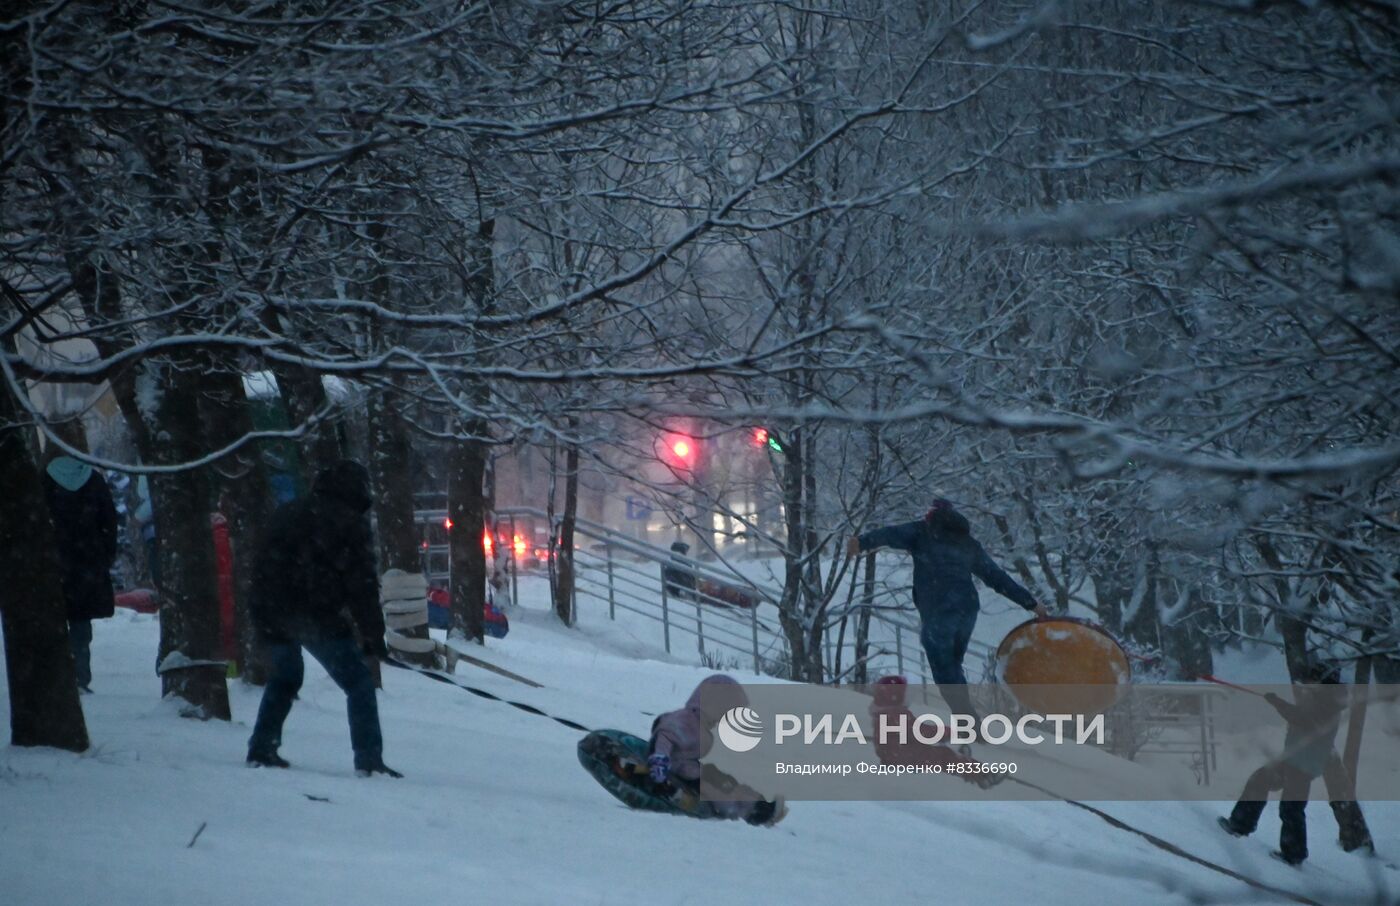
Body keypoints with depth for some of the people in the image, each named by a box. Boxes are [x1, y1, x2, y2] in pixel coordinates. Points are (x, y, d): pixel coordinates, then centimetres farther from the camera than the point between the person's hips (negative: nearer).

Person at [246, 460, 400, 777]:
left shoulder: (287, 513, 19)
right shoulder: (351, 522, 0)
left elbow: (262, 565, 21)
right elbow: (361, 584, -4)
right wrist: (373, 636, -1)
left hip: (271, 613, 6)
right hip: (316, 616, -6)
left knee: (284, 678, 27)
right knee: (358, 682, 1)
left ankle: (261, 749, 24)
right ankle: (369, 760, -8)